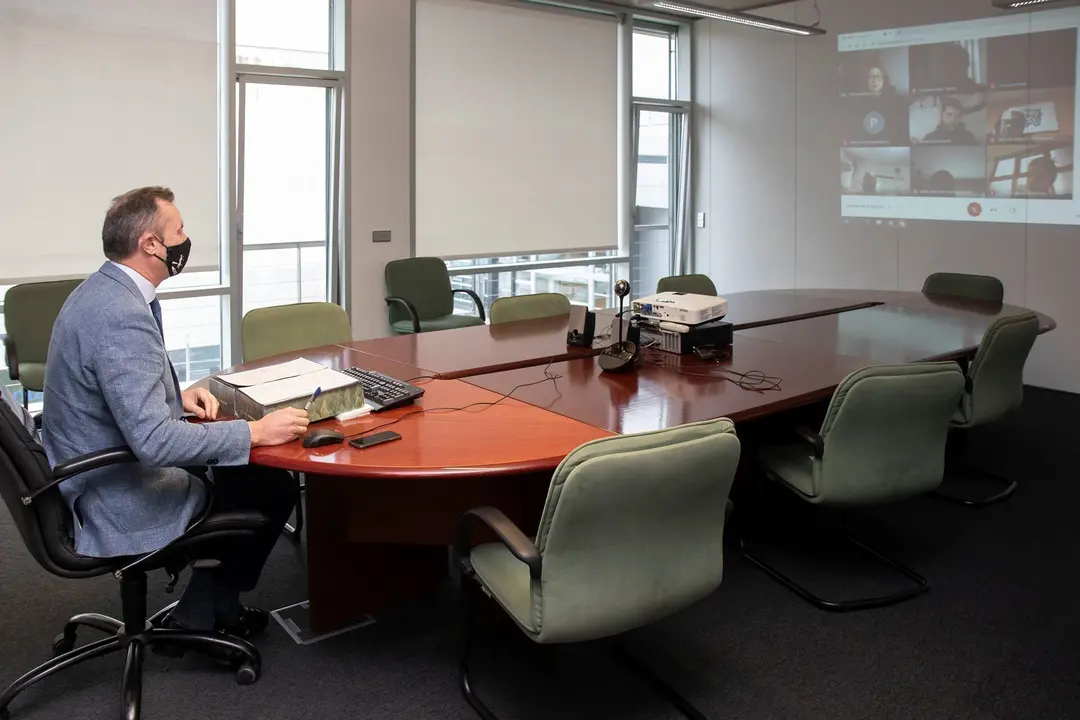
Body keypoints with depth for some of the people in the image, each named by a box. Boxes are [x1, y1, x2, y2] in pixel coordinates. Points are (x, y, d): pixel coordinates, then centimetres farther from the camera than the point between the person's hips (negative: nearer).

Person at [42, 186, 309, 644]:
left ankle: (208, 607, 25)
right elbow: (155, 441, -33)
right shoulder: (122, 316, -29)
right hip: (121, 506, -10)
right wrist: (256, 432, -26)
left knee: (230, 468, 20)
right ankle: (205, 614, 17)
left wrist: (176, 395, 5)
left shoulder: (99, 292, 4)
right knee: (275, 487, -3)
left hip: (95, 483, 10)